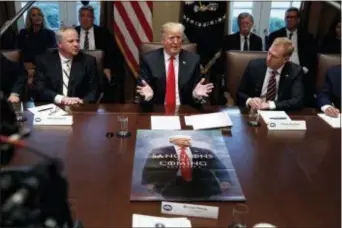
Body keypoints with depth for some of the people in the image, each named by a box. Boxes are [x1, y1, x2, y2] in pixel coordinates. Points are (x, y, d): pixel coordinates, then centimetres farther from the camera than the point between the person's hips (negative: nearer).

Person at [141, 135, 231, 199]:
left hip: (203, 191, 2)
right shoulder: (159, 152, 5)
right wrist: (149, 185, -11)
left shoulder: (205, 153, 9)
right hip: (172, 192, -2)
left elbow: (221, 170, 7)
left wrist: (224, 182, -10)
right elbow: (149, 171, 4)